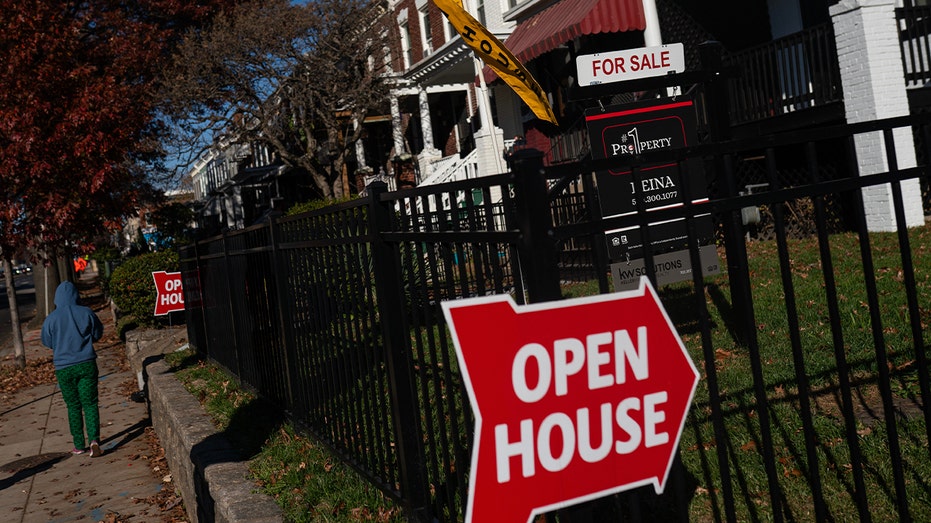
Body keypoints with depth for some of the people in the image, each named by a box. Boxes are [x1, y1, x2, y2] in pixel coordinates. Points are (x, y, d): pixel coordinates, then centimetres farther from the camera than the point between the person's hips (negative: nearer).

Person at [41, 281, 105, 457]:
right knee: (90, 403, 3)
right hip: (86, 364, 0)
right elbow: (98, 333, 7)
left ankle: (79, 445, 18)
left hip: (64, 368, 1)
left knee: (73, 406, 13)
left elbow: (47, 342, 7)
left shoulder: (51, 319, -6)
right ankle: (94, 439, -15)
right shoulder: (86, 313, -6)